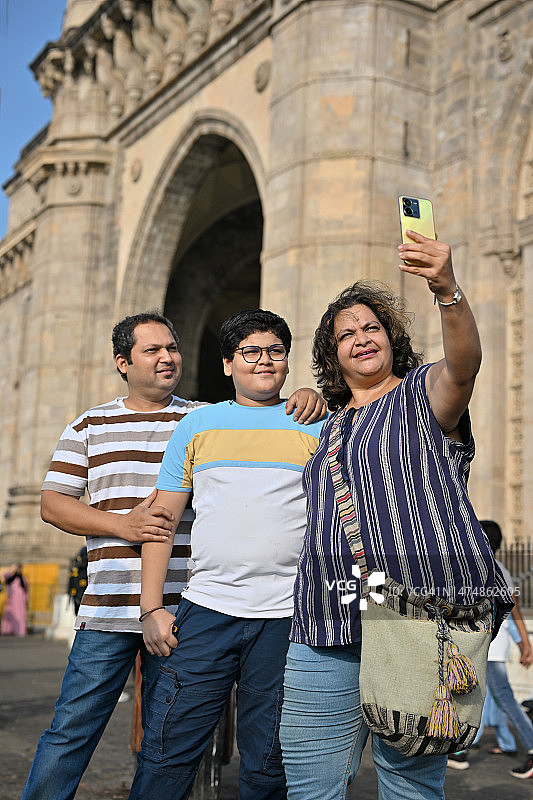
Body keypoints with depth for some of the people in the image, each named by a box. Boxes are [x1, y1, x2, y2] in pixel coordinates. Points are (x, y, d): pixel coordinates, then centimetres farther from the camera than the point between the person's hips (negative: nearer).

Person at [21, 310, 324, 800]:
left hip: (181, 611, 0)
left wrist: (308, 400, -14)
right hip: (107, 612, 0)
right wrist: (123, 525, -9)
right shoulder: (89, 427, 10)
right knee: (72, 730, 2)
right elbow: (52, 503, 6)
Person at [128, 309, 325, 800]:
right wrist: (152, 608, 3)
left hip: (288, 616, -1)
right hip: (206, 611, 1)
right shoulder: (197, 425, 10)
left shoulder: (315, 428, 7)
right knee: (167, 754, 0)